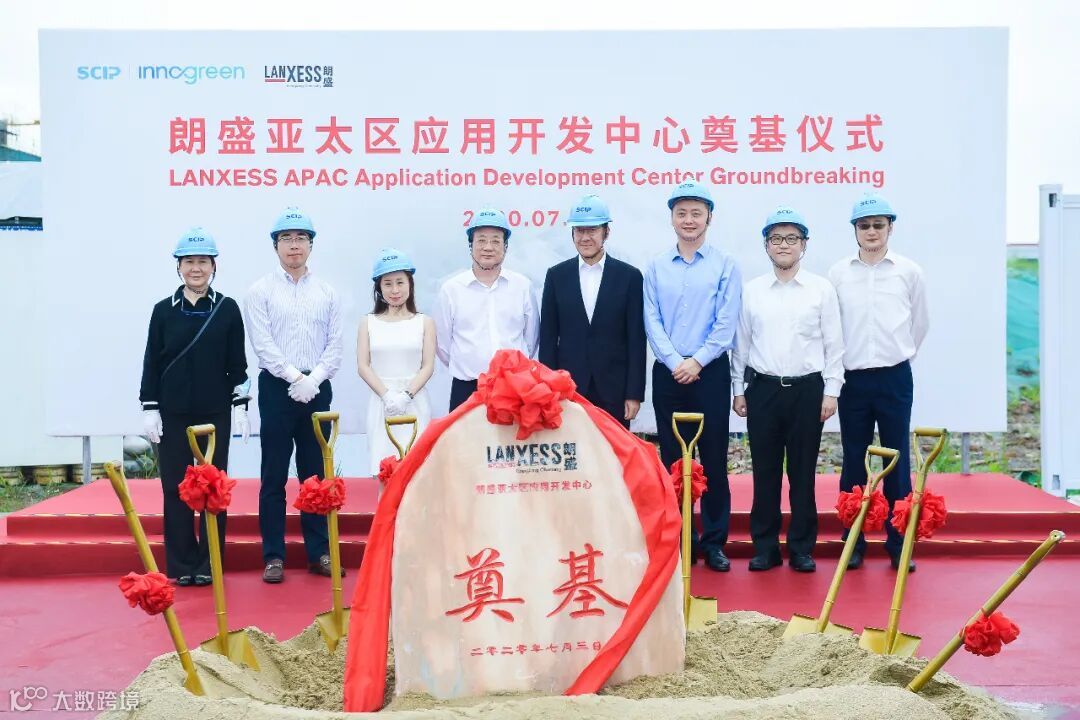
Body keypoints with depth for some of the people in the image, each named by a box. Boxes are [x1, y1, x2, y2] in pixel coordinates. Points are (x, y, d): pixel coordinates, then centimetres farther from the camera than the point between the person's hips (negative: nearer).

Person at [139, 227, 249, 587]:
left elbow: (237, 364, 2)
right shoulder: (164, 310, 3)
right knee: (175, 487, 4)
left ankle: (209, 564, 15)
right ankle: (181, 565, 15)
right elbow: (151, 363, 4)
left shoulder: (227, 309, 2)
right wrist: (150, 410, -1)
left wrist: (240, 407, -3)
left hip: (215, 412, -1)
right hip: (173, 413, 1)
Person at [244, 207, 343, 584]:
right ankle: (274, 556, 9)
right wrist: (294, 376, -15)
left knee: (315, 473, 8)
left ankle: (319, 552, 16)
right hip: (277, 387, -2)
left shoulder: (326, 292, 9)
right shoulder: (261, 291, 1)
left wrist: (313, 379, -10)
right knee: (274, 475, 2)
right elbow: (263, 344, -7)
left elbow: (335, 344, 3)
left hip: (317, 389, 2)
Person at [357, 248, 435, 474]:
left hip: (415, 403, -1)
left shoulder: (424, 322, 6)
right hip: (381, 402, 1)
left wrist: (406, 395, -13)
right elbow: (363, 366, 3)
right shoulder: (369, 323, 9)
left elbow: (428, 366, 1)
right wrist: (387, 396, -10)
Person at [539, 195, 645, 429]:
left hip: (613, 389, -1)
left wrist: (634, 393, -5)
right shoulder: (557, 275, 5)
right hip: (568, 387, 1)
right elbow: (548, 337, 5)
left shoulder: (629, 276, 1)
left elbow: (636, 339, -1)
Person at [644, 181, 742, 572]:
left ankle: (714, 540, 13)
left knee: (713, 458, 3)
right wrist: (675, 362, -10)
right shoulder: (656, 267, 5)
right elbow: (652, 322, 1)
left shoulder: (725, 264, 0)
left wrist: (697, 361, -12)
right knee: (671, 458, 7)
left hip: (710, 371, -2)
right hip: (668, 372, 2)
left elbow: (726, 322, -5)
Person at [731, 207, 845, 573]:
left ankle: (802, 548, 15)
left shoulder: (821, 289, 2)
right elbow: (741, 343, 9)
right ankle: (765, 547, 15)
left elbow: (834, 344, 2)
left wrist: (831, 391, -2)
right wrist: (738, 390, 6)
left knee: (803, 473, 5)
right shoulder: (752, 290, 6)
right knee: (765, 472, 5)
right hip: (762, 388, 1)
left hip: (807, 389, -1)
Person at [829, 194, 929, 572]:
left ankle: (899, 543, 11)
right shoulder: (838, 273, 2)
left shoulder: (909, 271, 2)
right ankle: (853, 542, 14)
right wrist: (844, 360, 8)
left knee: (897, 460, 3)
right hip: (853, 378, 1)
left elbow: (920, 323, 11)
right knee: (853, 462, 6)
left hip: (894, 377, 0)